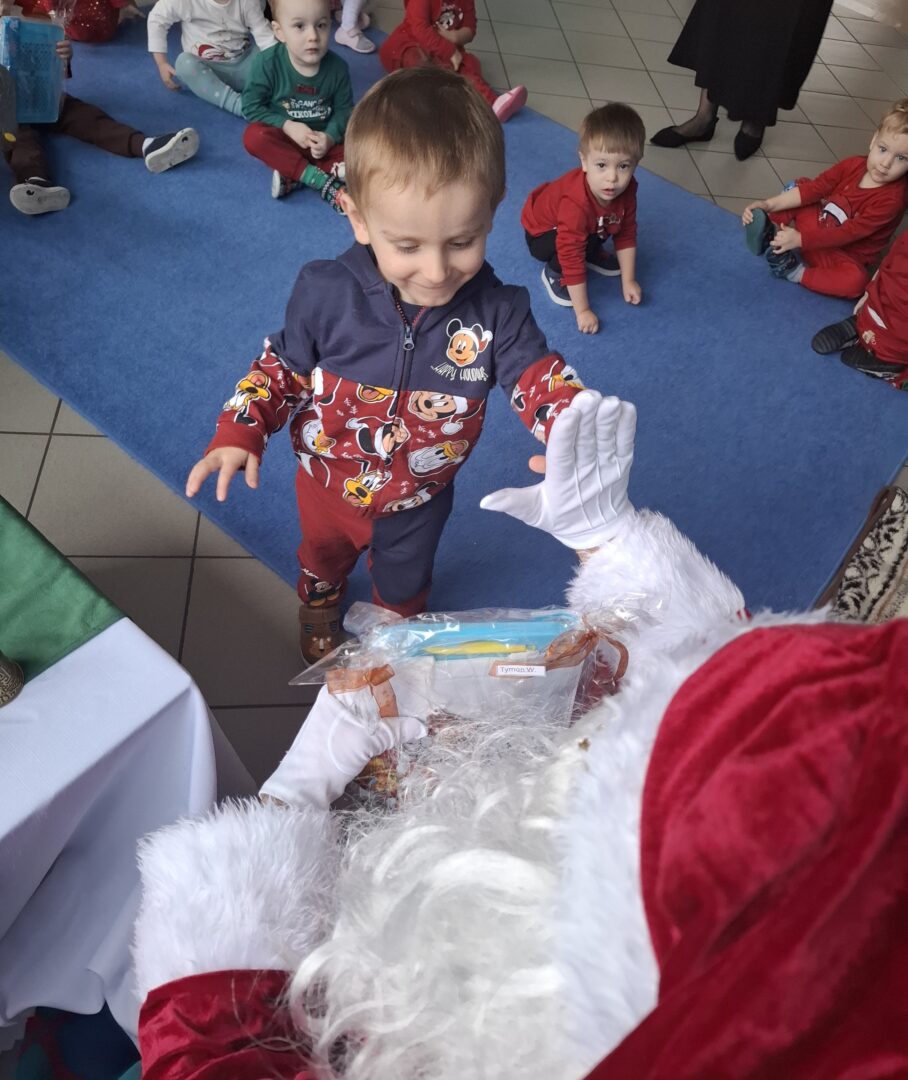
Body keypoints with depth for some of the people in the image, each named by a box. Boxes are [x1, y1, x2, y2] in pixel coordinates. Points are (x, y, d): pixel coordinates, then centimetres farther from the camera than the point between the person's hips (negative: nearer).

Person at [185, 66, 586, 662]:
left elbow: (541, 379, -23)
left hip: (418, 501, 0)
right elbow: (283, 367, -13)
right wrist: (240, 432, -26)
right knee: (323, 559, 34)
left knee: (405, 583, 32)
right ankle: (319, 611, 71)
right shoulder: (325, 293, -27)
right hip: (328, 485, 0)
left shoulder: (497, 313, -27)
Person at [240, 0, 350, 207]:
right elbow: (251, 106, -12)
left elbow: (344, 109, -4)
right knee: (254, 136, -32)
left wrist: (330, 137, -24)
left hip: (323, 140, 2)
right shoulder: (267, 63, -17)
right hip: (283, 137, -2)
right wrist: (287, 126, -23)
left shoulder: (337, 67, -12)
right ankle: (323, 180, -37)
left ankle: (292, 176, -30)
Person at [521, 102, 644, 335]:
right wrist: (582, 311, -39)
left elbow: (626, 234, -7)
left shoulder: (626, 189, -22)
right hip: (542, 233, -7)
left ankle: (592, 253, 18)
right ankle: (554, 272, -3)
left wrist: (628, 281, -7)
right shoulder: (575, 204, -43)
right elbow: (572, 258, -42)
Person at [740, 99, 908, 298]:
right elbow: (813, 188, -6)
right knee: (797, 187, 0)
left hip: (844, 255, -6)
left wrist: (800, 239, -29)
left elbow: (849, 233, -27)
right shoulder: (853, 165, -7)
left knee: (856, 280, -39)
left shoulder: (892, 199, -24)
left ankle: (795, 272, -27)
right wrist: (768, 204, -16)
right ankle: (772, 231, -21)